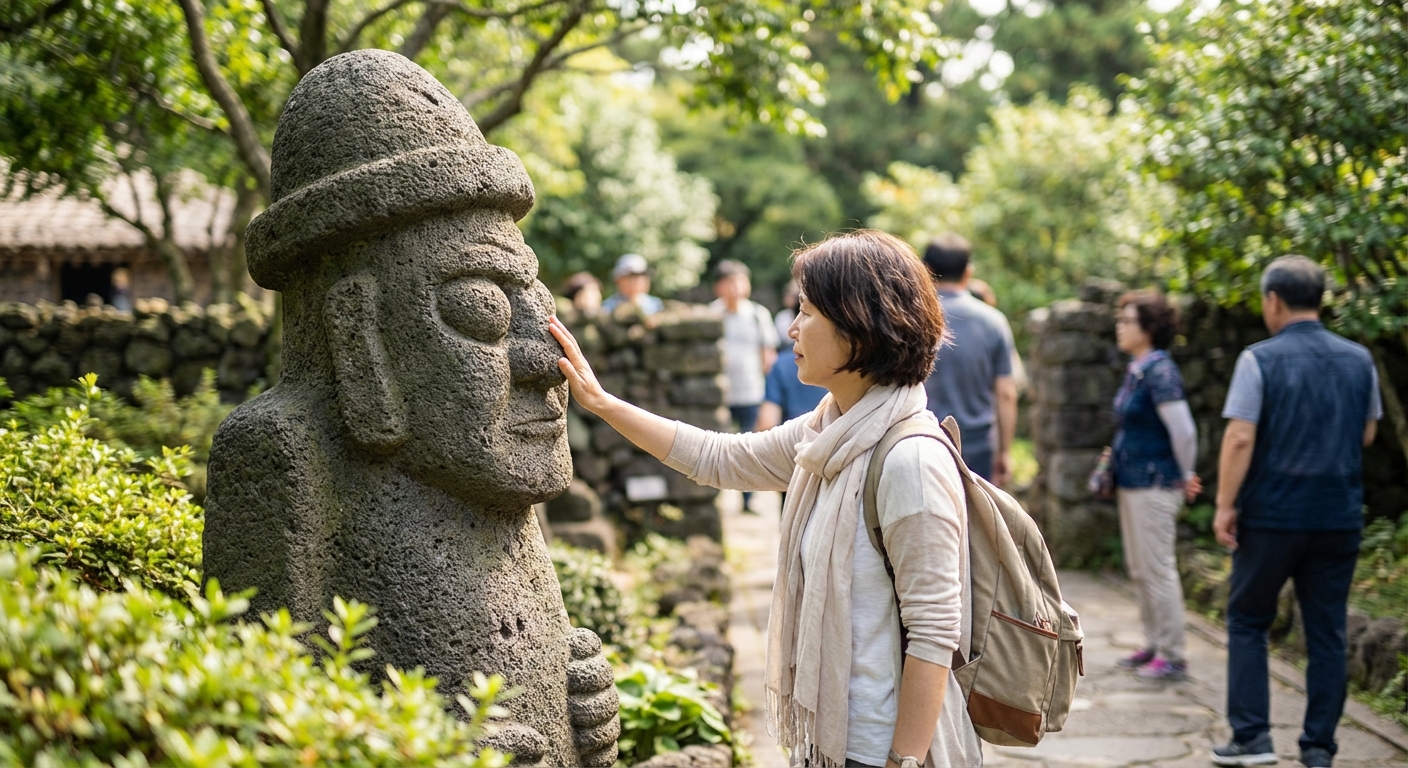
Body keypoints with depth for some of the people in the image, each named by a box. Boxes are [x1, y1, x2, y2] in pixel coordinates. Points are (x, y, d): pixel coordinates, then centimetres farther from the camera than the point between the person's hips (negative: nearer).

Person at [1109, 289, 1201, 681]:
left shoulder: (1159, 371, -18)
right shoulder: (1136, 370, 10)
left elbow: (1184, 431, -21)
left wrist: (1185, 478, -10)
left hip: (1154, 485, -10)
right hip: (1132, 483, 10)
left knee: (1158, 568, -4)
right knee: (1140, 570, 16)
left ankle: (1173, 657, 4)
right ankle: (1154, 645, 26)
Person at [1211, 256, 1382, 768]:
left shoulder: (1260, 359, -10)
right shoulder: (1359, 360, 4)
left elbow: (1240, 439, -14)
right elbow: (1367, 434, 13)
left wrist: (1225, 505, -10)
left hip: (1273, 515, -3)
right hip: (1340, 515, 4)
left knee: (1247, 623, 10)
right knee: (1327, 631, 9)